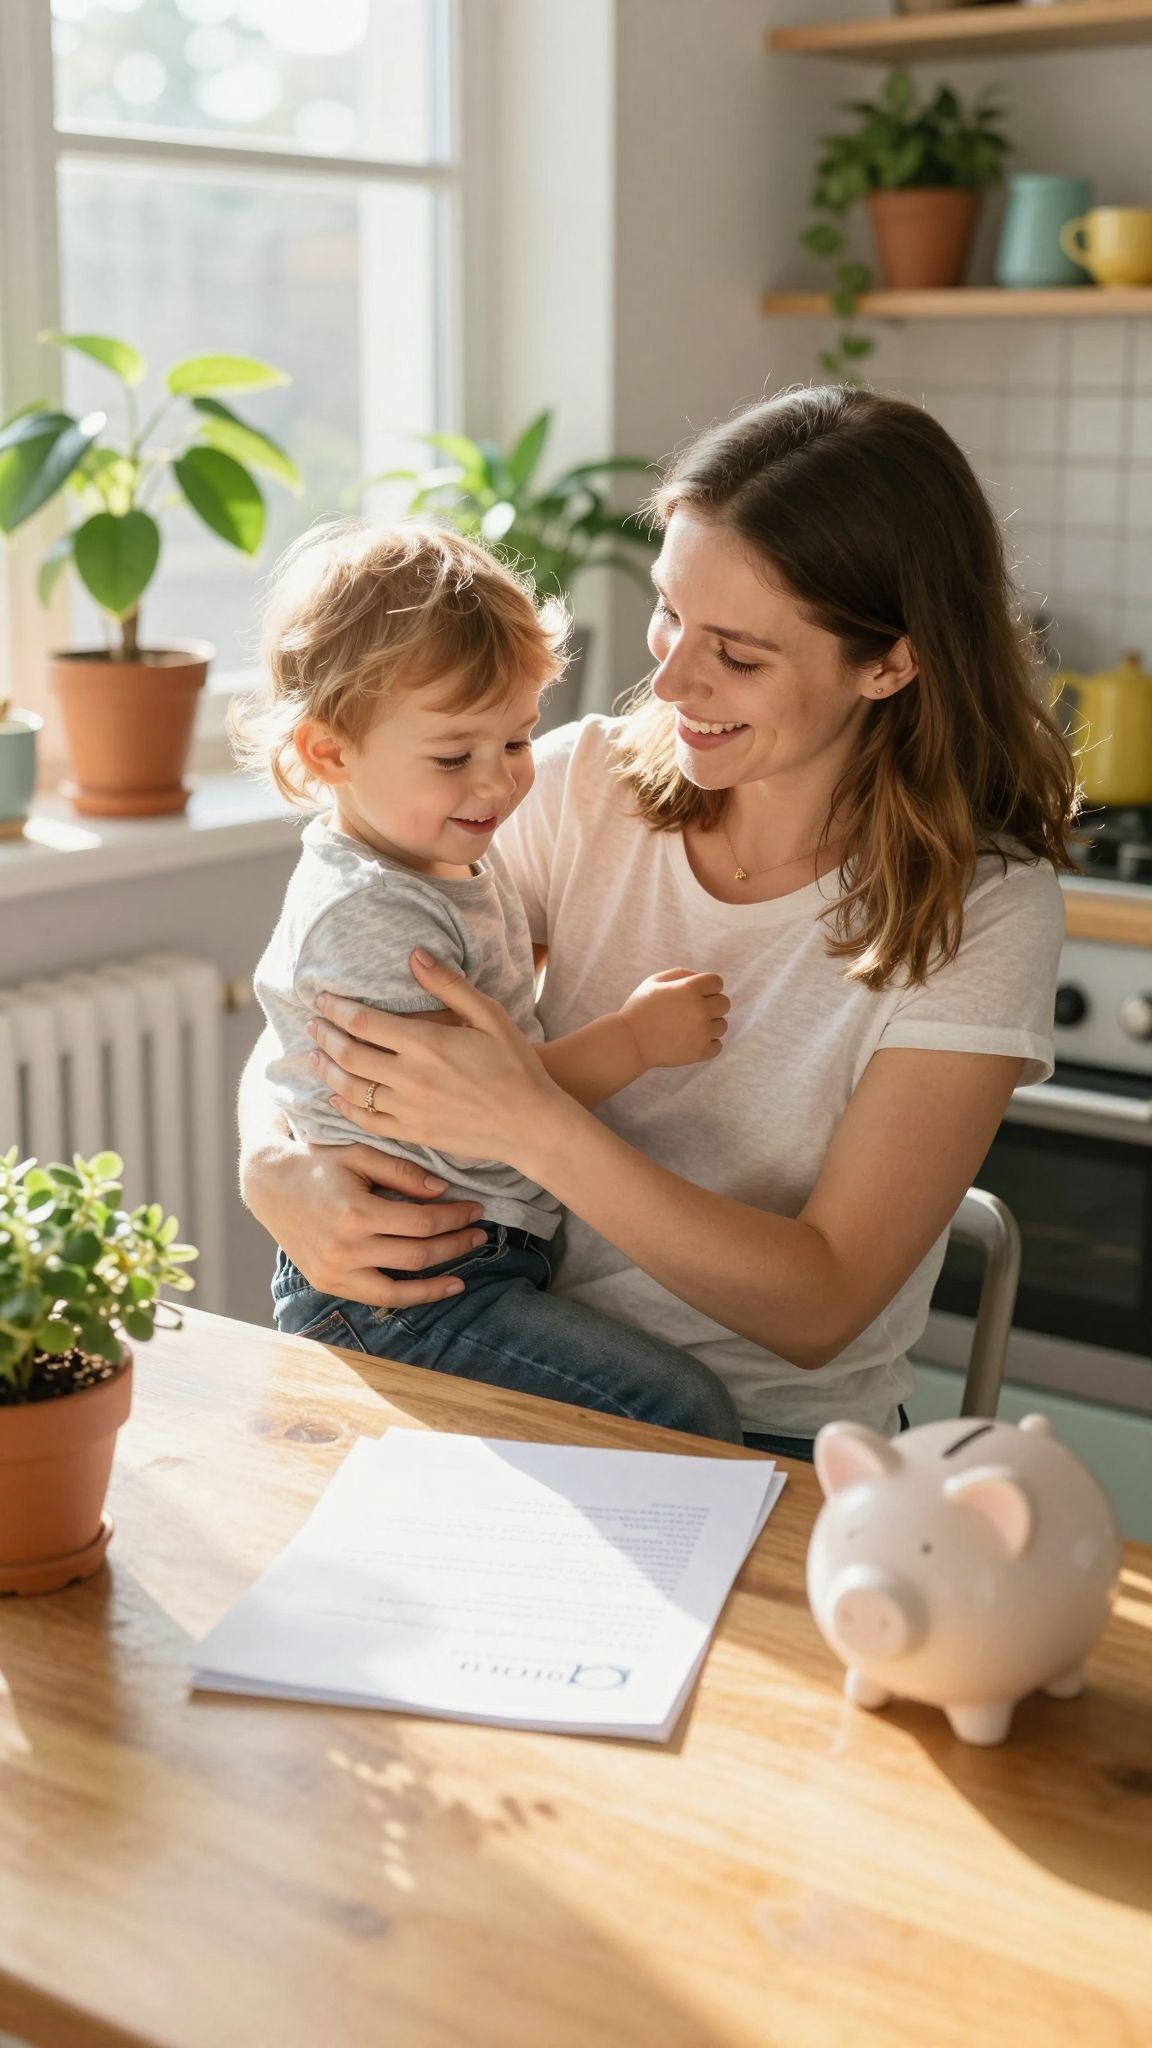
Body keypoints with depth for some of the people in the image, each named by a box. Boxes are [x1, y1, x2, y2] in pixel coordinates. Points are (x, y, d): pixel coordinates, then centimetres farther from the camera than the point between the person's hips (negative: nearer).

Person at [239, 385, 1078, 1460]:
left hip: (783, 1449, -3)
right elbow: (313, 1024, 3)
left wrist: (531, 1121, -26)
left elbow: (819, 1310, -16)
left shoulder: (984, 911, -12)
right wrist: (276, 1172, -20)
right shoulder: (585, 786, -2)